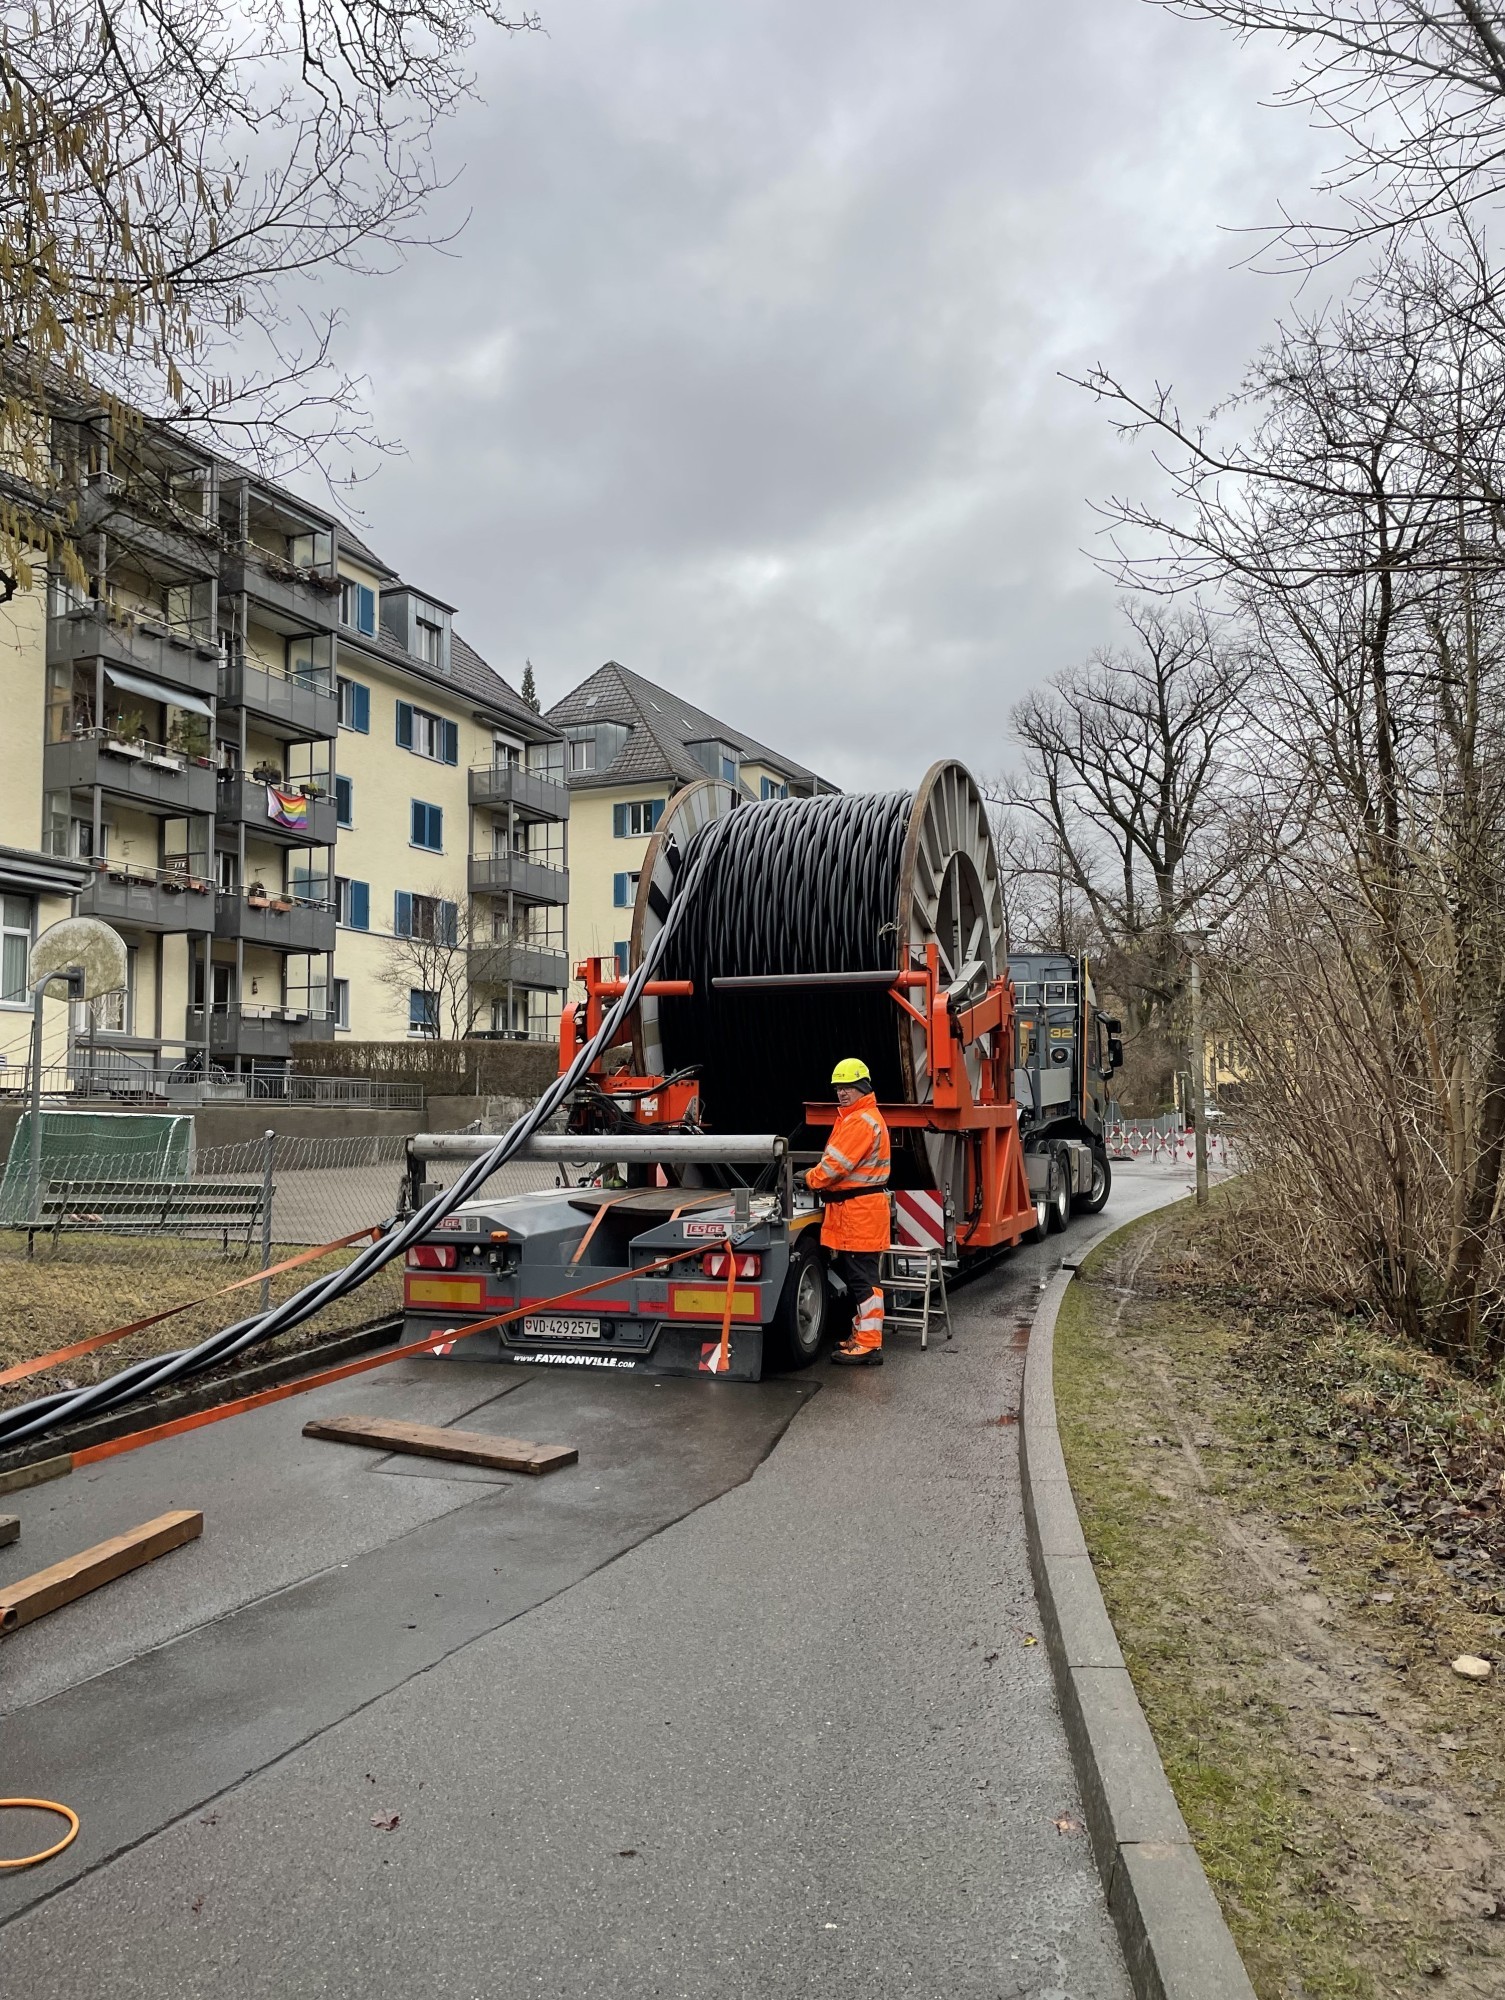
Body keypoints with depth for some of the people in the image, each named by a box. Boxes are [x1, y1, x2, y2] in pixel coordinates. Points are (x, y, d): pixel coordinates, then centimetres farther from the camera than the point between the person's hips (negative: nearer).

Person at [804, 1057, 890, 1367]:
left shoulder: (863, 1121, -16)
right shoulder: (852, 1118, 19)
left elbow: (837, 1163, -19)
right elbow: (836, 1160, 22)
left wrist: (811, 1179, -5)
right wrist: (817, 1177, 6)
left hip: (861, 1211, -11)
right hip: (849, 1209, 11)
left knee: (862, 1277, -8)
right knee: (848, 1271, 17)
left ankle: (870, 1346, -5)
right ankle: (863, 1333, 28)